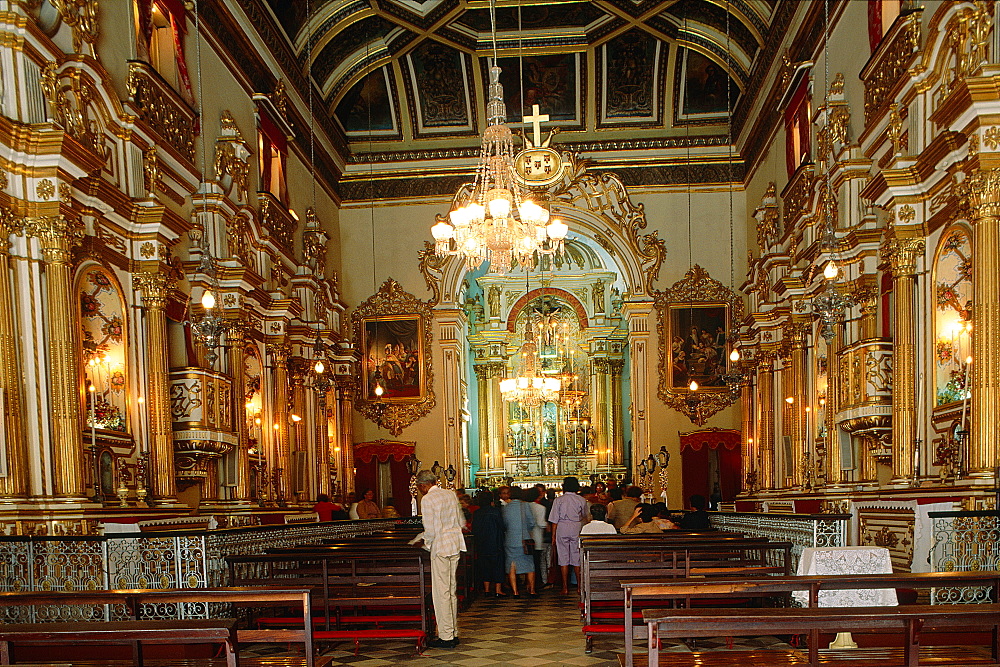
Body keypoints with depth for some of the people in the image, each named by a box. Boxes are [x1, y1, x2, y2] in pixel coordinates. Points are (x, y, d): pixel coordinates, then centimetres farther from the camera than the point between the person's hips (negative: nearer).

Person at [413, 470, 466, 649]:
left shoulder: (427, 500, -13)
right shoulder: (451, 494, 9)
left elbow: (431, 530, -18)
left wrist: (427, 544, 3)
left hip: (440, 548, -8)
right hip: (455, 546, 8)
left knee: (441, 593, 0)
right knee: (452, 591, 15)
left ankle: (446, 637, 4)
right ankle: (454, 634, 21)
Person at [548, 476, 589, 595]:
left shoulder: (558, 500, -3)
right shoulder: (581, 500, 1)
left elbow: (555, 520, -3)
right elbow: (585, 516, 19)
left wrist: (553, 535, 5)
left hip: (562, 528, -1)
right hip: (577, 529, 1)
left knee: (563, 558, 3)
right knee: (577, 558, 8)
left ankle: (565, 587, 4)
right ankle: (579, 586, 12)